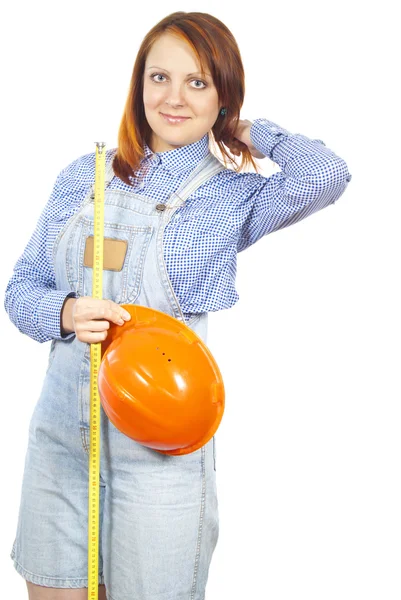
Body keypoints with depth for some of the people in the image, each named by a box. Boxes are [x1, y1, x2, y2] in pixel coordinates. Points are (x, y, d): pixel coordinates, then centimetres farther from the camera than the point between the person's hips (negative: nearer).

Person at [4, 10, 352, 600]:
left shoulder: (233, 197, -3)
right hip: (59, 433, 3)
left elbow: (325, 174, -23)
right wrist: (65, 313, -14)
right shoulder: (83, 176, 7)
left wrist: (256, 133, -3)